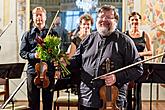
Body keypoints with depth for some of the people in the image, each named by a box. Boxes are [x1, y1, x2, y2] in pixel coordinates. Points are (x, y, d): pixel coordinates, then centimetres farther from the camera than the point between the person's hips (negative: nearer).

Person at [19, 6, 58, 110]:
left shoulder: (53, 34, 9)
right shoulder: (27, 34, 10)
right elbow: (22, 52, 5)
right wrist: (33, 55, -13)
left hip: (49, 71, 0)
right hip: (32, 71, 0)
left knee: (48, 100, 7)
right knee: (33, 101, 7)